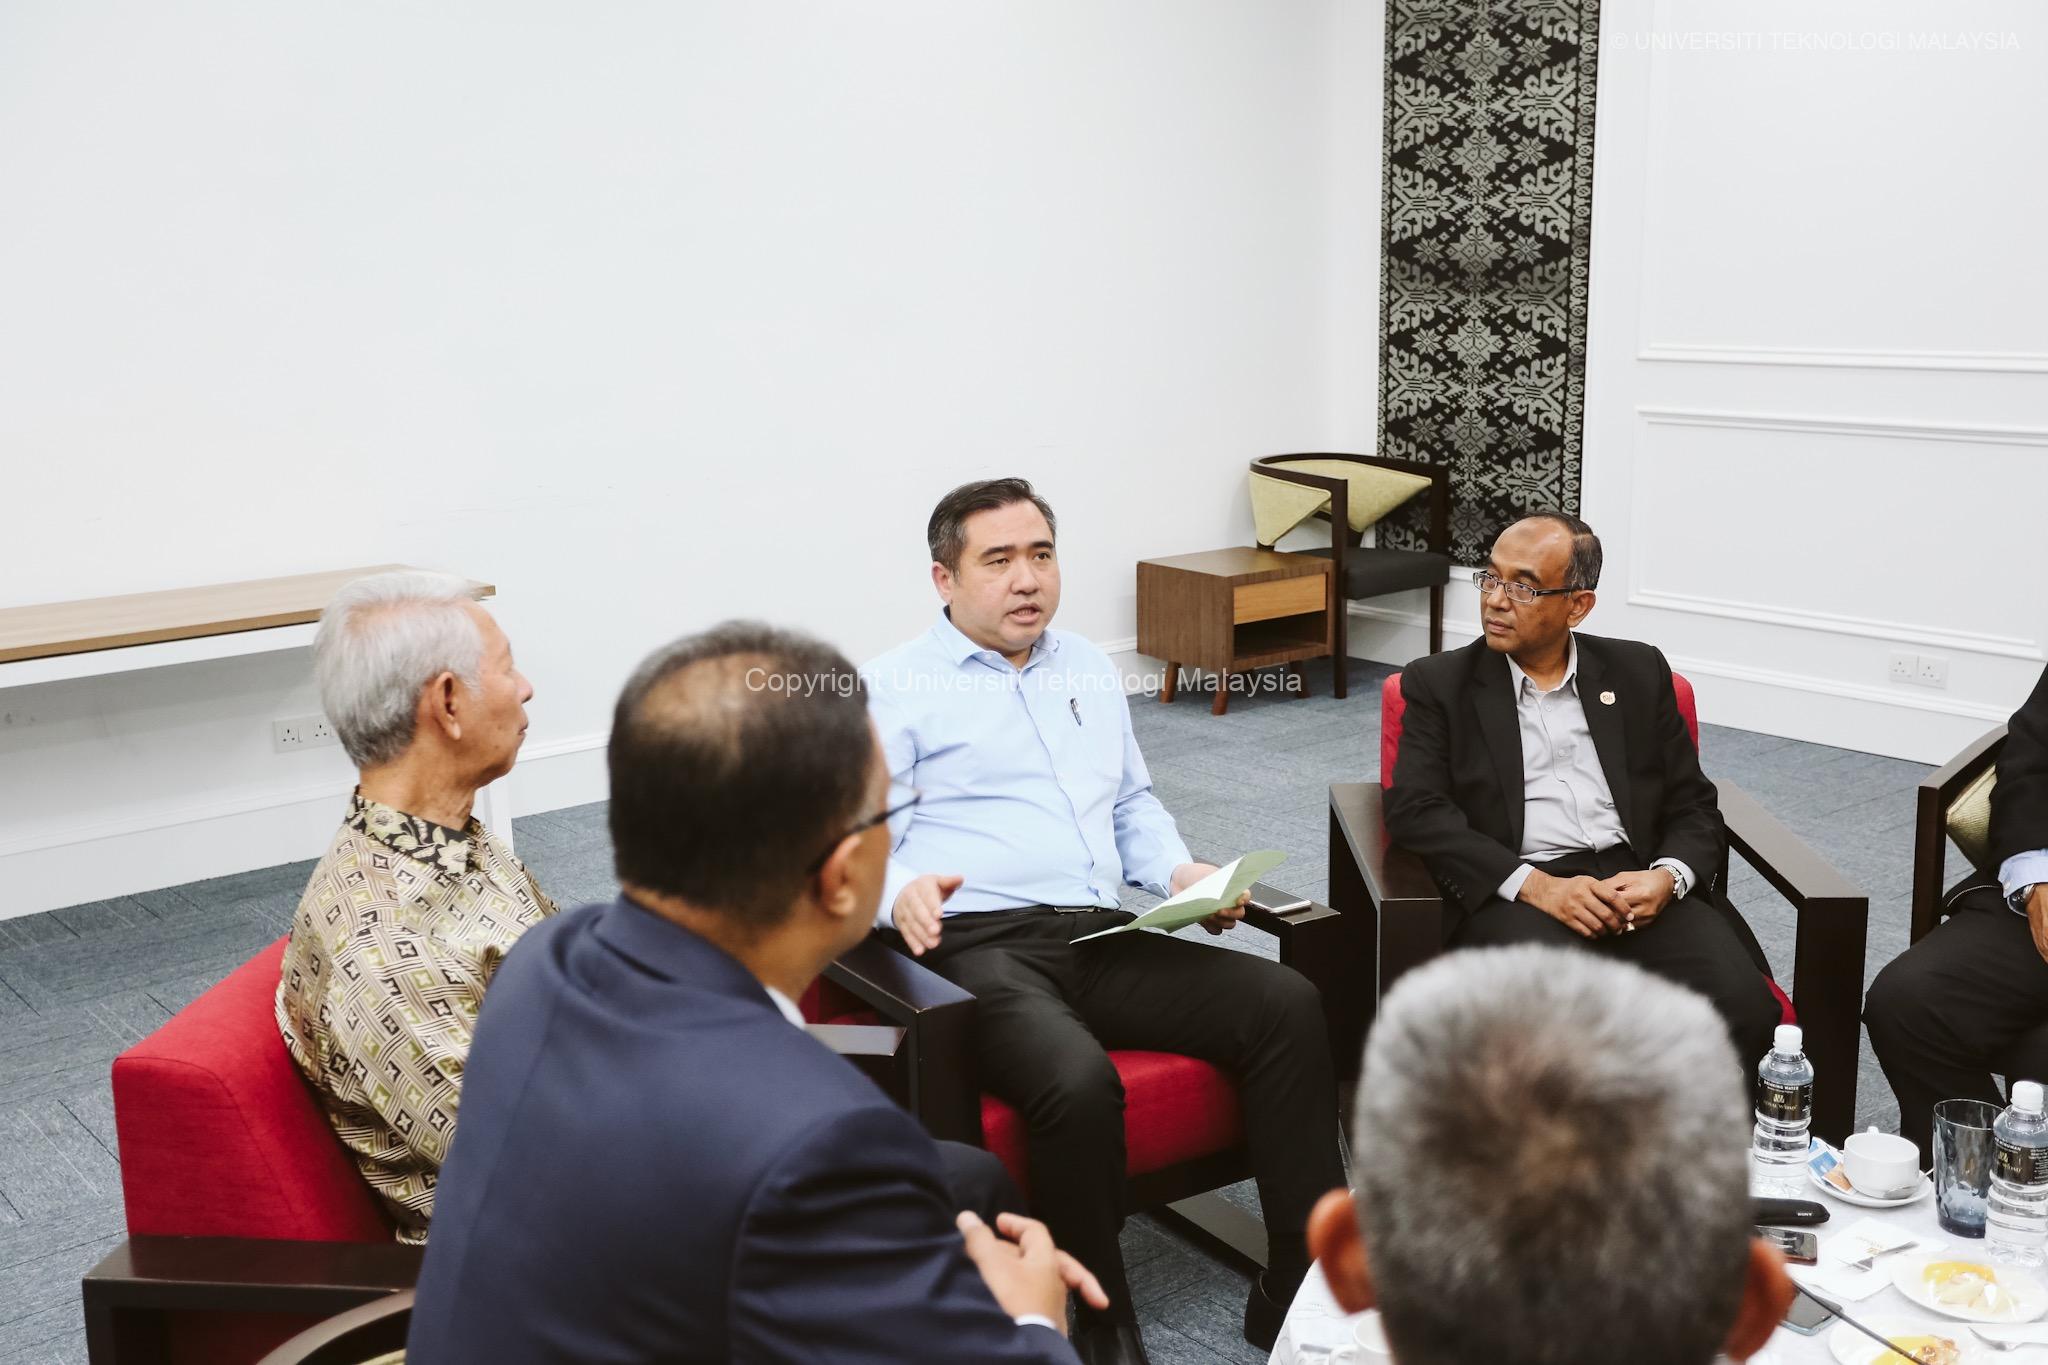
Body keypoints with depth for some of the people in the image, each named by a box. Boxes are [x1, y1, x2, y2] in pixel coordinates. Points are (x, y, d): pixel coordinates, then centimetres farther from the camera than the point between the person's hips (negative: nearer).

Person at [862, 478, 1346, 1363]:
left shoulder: (1089, 669, 23)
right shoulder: (894, 687, 4)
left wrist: (1181, 871, 8)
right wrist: (900, 891, -25)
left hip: (1102, 940, 6)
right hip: (980, 948, -6)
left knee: (1287, 1004, -17)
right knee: (1080, 1082, -36)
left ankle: (1300, 1285, -11)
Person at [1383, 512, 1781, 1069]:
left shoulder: (1638, 672, 17)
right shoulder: (1439, 683, 9)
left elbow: (1694, 806, 15)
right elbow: (1416, 809, -4)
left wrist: (1666, 877, -8)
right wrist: (1536, 886, -16)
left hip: (1636, 883, 3)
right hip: (1515, 896, -3)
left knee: (1743, 1005, -25)